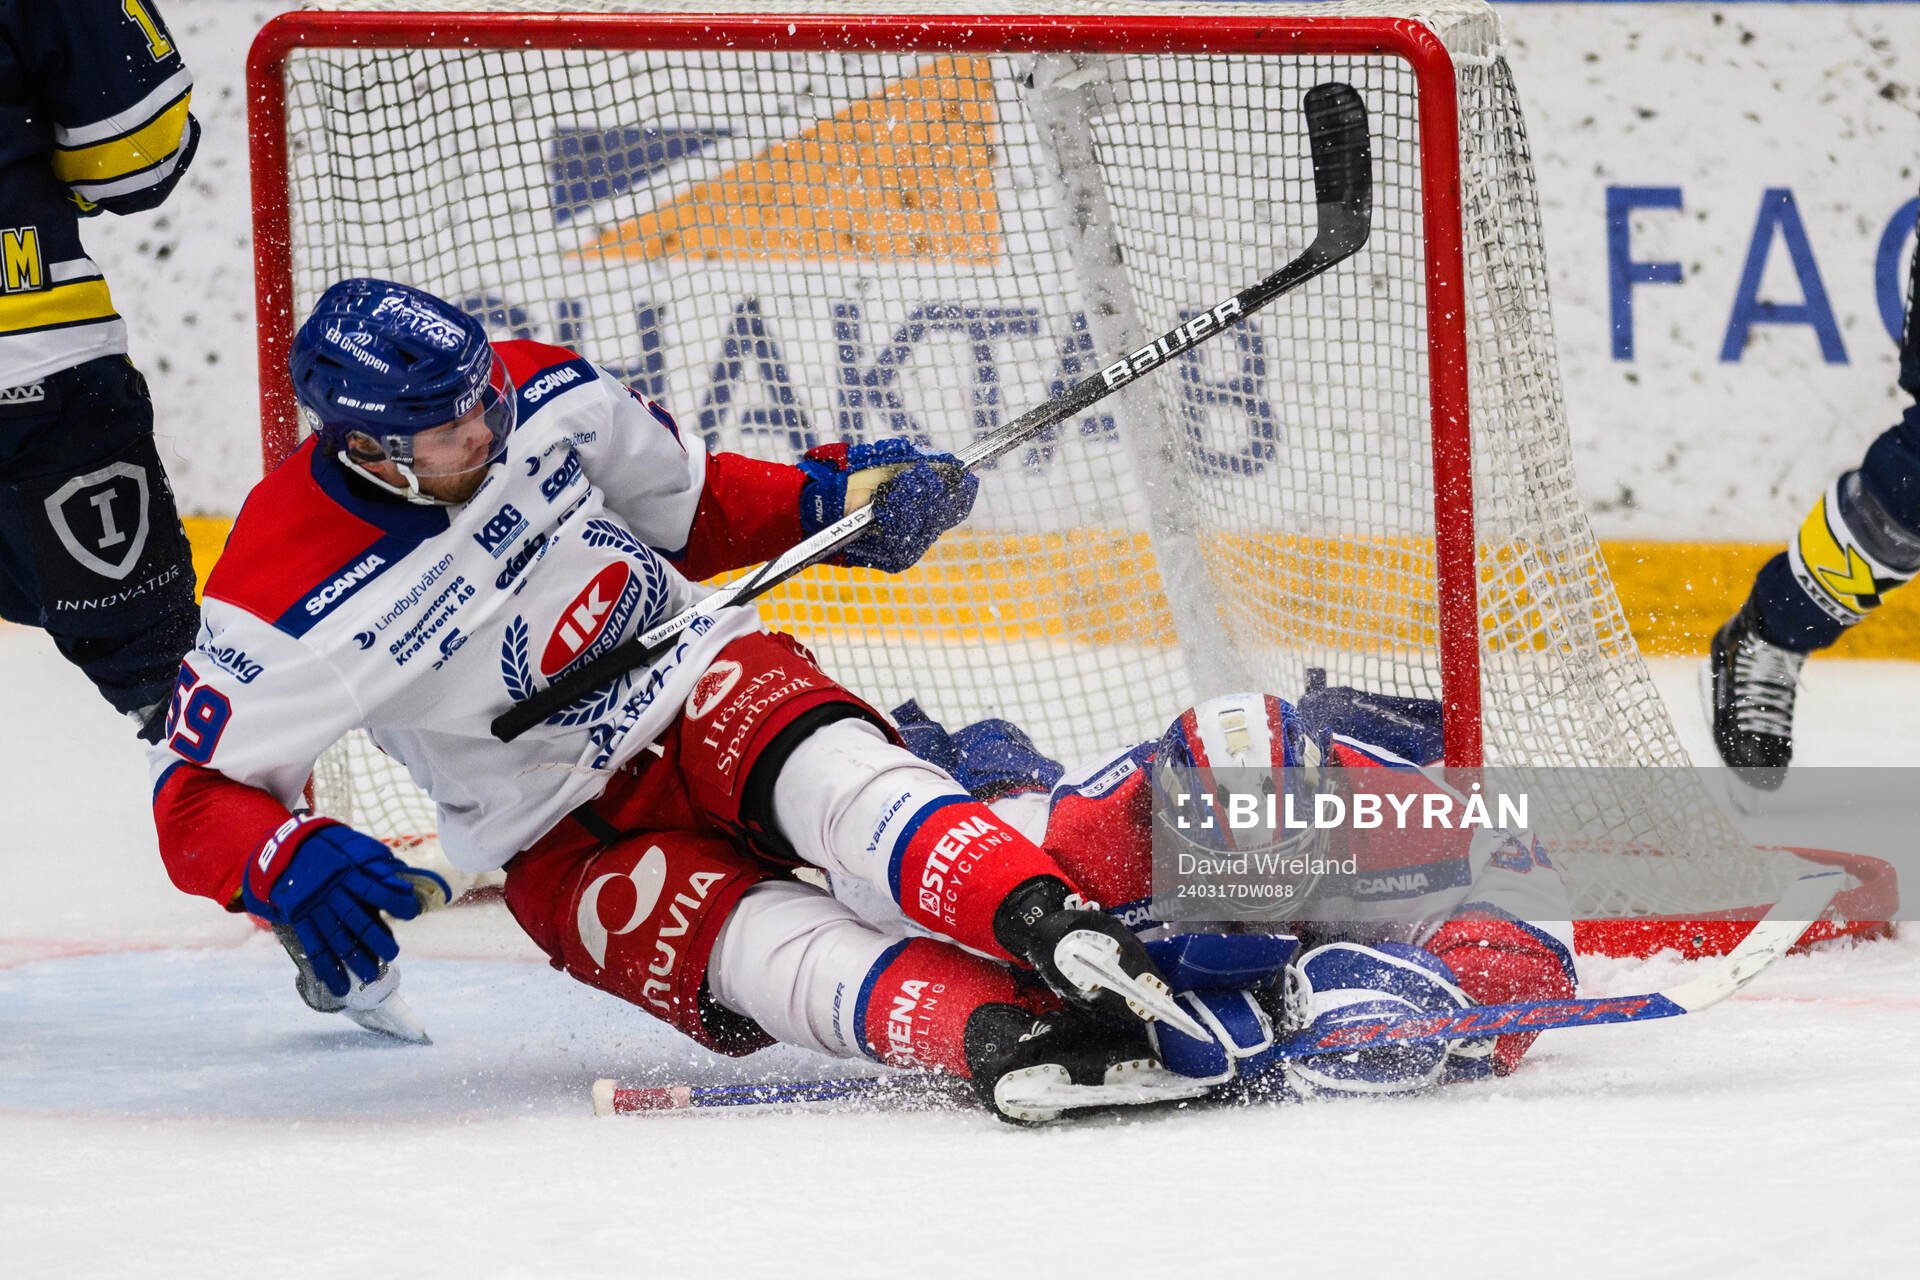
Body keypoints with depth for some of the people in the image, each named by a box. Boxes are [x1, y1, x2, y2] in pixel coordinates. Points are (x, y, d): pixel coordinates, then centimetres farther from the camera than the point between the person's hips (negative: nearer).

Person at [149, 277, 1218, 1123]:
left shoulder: (541, 395, -5)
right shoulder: (282, 608, -18)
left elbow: (689, 505, 12)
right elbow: (197, 795, -11)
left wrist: (832, 496, -3)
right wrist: (290, 865, -32)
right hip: (568, 840, -2)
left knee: (836, 777, -33)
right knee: (757, 943, -32)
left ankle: (1062, 938, -55)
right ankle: (1013, 1031, -56)